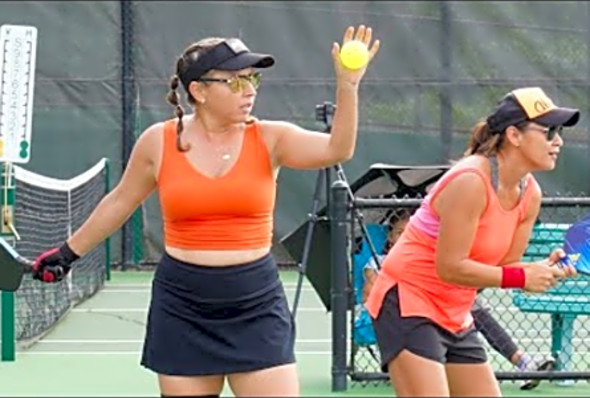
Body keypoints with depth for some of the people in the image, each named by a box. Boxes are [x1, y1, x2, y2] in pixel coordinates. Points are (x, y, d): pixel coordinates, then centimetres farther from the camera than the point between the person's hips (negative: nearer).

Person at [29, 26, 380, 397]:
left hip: (258, 305, 0)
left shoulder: (269, 138, -3)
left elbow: (337, 149, -18)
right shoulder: (158, 142, -2)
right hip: (182, 309, 1)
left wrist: (348, 85, -32)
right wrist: (69, 253, 21)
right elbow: (119, 203, 13)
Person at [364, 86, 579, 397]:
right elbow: (450, 268, -24)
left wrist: (543, 269, -15)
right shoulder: (470, 182, -24)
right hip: (408, 303, -9)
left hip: (456, 317, 9)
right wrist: (521, 278, -25)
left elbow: (504, 267, 5)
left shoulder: (530, 194, 1)